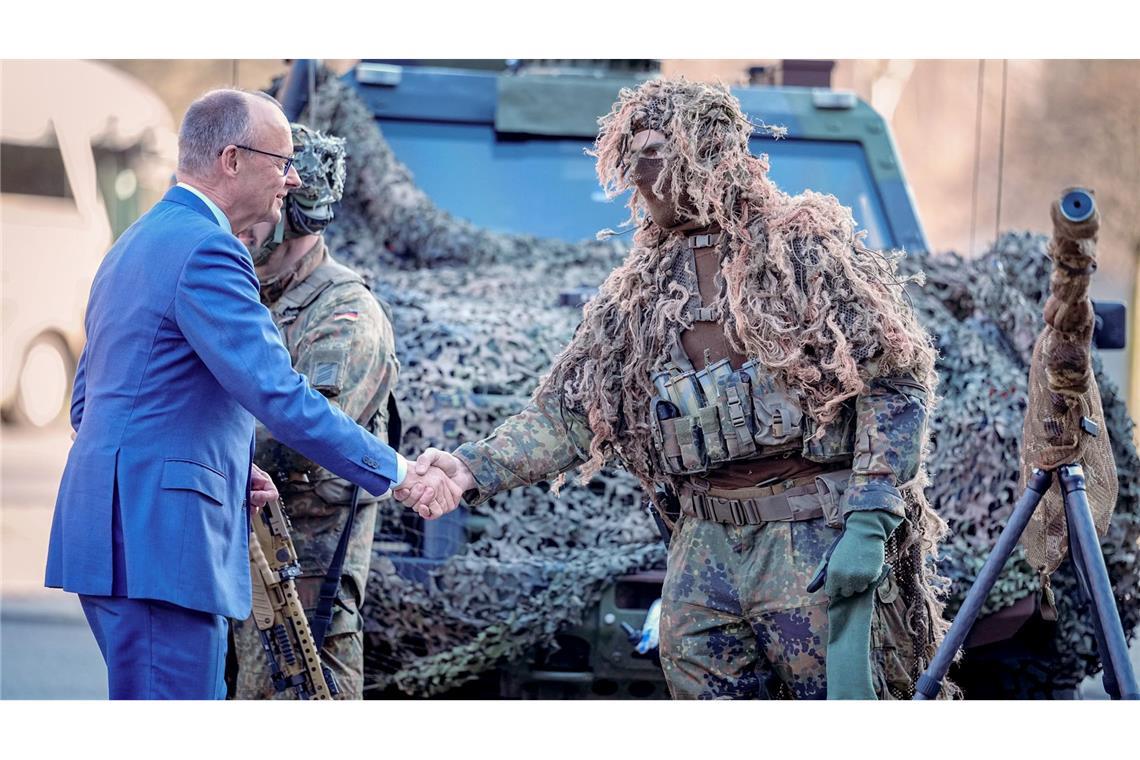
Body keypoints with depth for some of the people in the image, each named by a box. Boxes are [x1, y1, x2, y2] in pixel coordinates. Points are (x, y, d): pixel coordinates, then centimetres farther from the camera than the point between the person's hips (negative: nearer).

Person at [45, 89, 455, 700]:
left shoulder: (133, 245, 20)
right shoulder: (206, 250, -13)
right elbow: (279, 396, -20)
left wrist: (226, 471, 17)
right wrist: (394, 472, -12)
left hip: (112, 532, 10)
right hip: (160, 539, -10)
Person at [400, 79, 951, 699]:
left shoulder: (805, 246, -4)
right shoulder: (643, 290, 13)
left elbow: (895, 382, -8)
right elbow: (570, 411, 11)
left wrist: (869, 526, -16)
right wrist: (474, 469, -6)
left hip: (816, 549, -5)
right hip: (704, 548, 5)